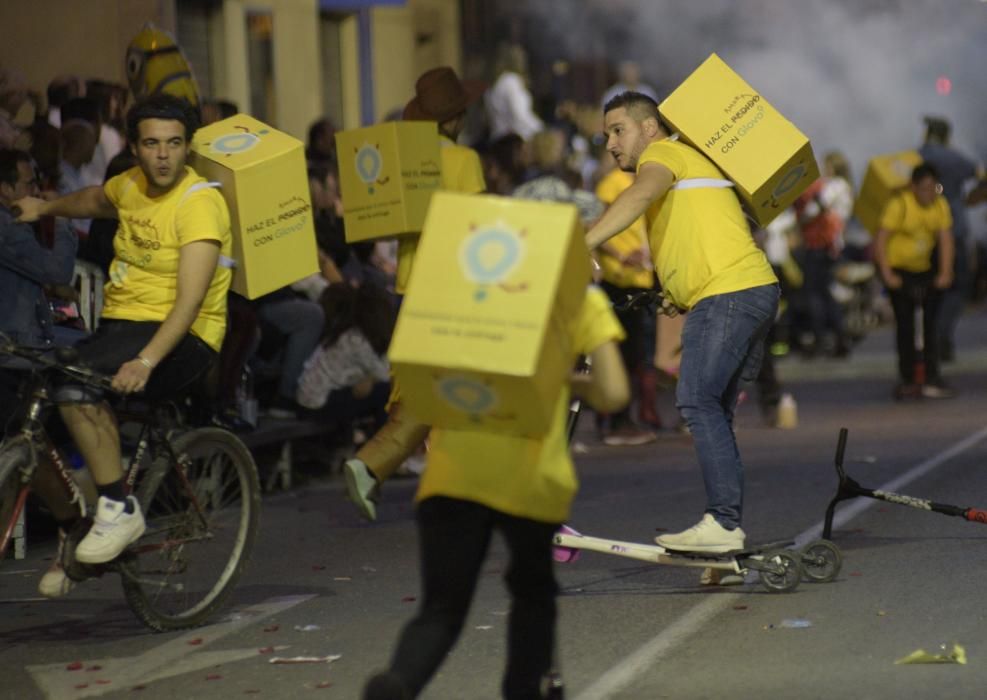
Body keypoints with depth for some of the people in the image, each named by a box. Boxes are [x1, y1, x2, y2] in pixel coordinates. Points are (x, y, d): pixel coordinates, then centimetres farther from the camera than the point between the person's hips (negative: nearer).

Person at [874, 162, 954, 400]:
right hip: (899, 271, -4)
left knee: (931, 324, -2)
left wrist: (945, 272, -12)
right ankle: (907, 380, 6)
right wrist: (887, 274, -20)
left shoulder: (940, 205, -4)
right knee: (905, 325, -4)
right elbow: (880, 240, -17)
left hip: (926, 271, 4)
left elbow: (946, 240, -2)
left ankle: (932, 379, 1)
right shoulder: (899, 205, -17)